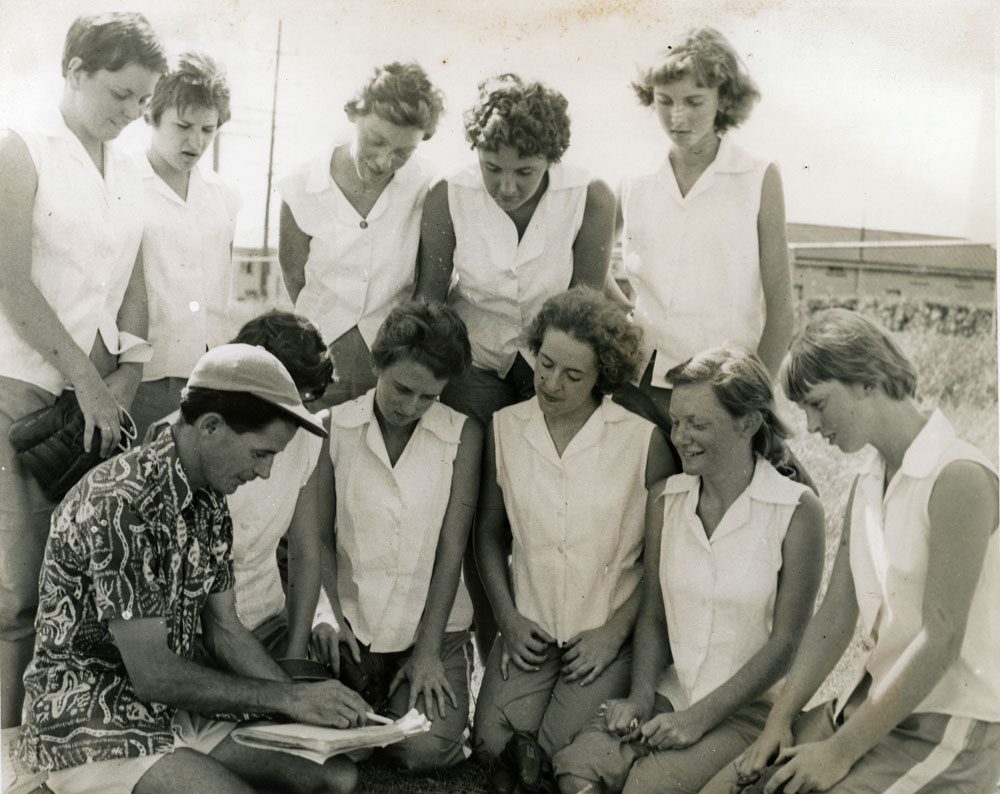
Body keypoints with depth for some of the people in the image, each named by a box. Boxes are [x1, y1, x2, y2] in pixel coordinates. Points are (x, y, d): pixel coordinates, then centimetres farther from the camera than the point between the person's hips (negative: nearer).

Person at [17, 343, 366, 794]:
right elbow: (152, 675, -23)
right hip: (88, 727, -8)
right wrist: (288, 698, -17)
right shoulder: (121, 506, -24)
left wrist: (310, 704, -1)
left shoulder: (208, 500, 6)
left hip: (175, 710, 8)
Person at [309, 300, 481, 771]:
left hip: (433, 626, -1)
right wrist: (331, 616, -12)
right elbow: (320, 534, 3)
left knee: (424, 750, -20)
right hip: (352, 625, 1)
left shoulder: (462, 436, -2)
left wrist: (428, 651, -9)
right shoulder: (335, 426, 1)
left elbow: (451, 548, -5)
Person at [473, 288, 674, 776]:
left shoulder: (643, 439, -7)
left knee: (564, 751, -20)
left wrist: (616, 630, -8)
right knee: (494, 740, -18)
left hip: (606, 633, -3)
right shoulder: (504, 429, 3)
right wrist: (508, 618, 2)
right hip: (531, 629, 3)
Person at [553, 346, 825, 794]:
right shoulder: (665, 500, 7)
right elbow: (653, 613, 10)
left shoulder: (796, 511, -8)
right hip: (672, 693, 4)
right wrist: (641, 695, -7)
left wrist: (700, 718, -14)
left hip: (752, 708, -4)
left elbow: (786, 641, -10)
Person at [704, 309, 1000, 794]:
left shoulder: (959, 479, -17)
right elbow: (835, 618, 8)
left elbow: (942, 639, -21)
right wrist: (780, 720, -2)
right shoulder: (868, 482, 10)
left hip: (948, 730, -7)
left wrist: (840, 752, -19)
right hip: (874, 700, 7)